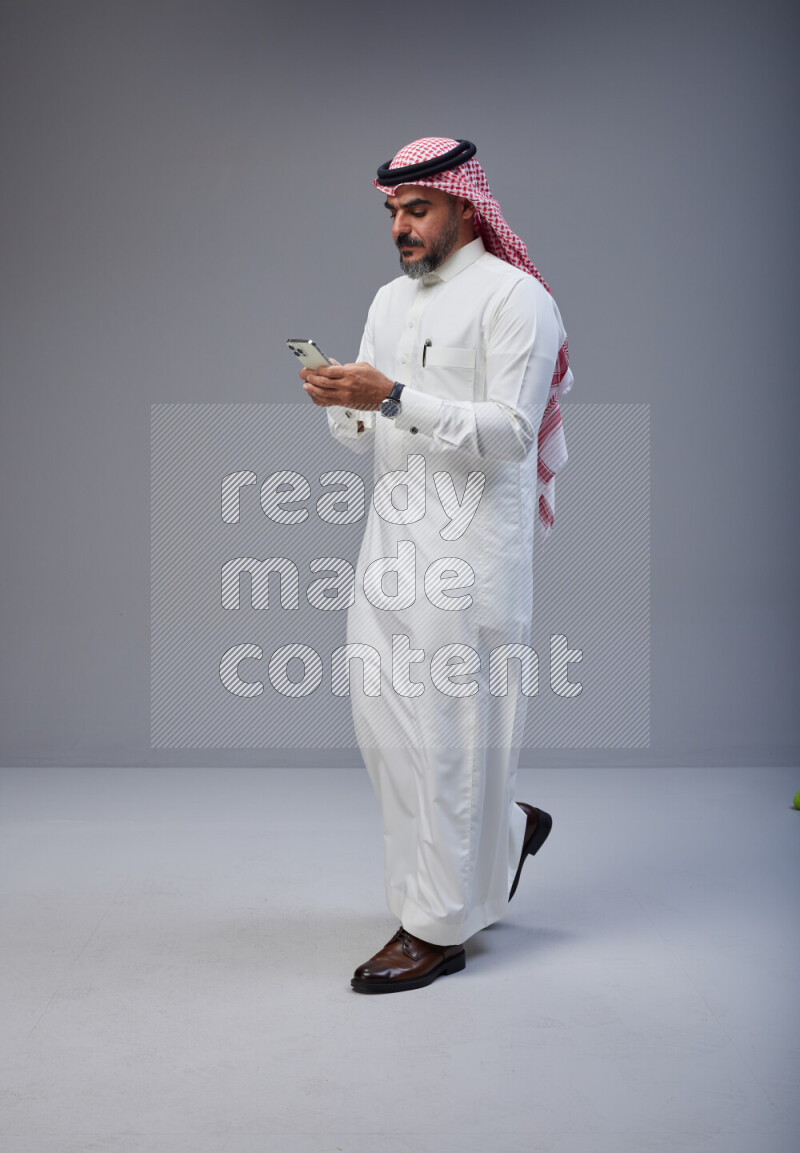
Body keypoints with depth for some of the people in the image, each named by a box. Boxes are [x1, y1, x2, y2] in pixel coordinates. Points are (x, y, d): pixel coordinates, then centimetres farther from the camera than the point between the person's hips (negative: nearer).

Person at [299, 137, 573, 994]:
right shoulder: (390, 300, 17)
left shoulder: (512, 297, -7)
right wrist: (340, 400, -6)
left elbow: (510, 433, -16)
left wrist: (393, 397, -22)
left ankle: (440, 925, 7)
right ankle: (504, 829, 33)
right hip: (393, 538, 8)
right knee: (379, 714, 10)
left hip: (471, 545, -8)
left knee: (444, 722, -4)